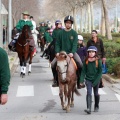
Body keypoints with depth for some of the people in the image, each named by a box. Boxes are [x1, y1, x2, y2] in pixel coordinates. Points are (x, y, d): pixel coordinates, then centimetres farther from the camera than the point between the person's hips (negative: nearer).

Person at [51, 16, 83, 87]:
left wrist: (72, 53, -22)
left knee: (80, 64, -25)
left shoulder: (74, 33, 0)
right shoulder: (61, 32, 4)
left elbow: (75, 44, -8)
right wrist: (57, 52, -11)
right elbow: (57, 44, 5)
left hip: (71, 52, -2)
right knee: (53, 64, -14)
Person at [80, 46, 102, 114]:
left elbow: (100, 72, -8)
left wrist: (96, 82, -14)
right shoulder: (86, 61, -3)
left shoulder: (98, 61, -9)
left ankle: (96, 106, 33)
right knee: (89, 93, -13)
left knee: (96, 94, 13)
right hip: (88, 80, 1)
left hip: (96, 80, -1)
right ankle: (89, 109, -20)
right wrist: (81, 80, -8)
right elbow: (83, 71, 0)